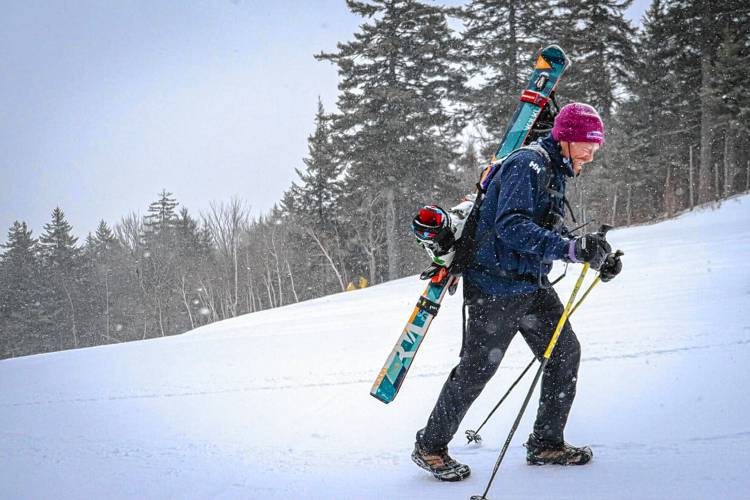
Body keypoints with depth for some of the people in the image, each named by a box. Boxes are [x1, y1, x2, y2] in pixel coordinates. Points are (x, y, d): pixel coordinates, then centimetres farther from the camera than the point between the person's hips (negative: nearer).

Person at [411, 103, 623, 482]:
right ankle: (430, 446, 15)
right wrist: (571, 248, -39)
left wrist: (595, 255, 5)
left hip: (532, 286, 9)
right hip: (496, 287, -9)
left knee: (565, 353, 7)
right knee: (476, 369, -1)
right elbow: (510, 226, -31)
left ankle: (546, 443, 18)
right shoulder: (528, 165, -18)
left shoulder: (555, 173, 14)